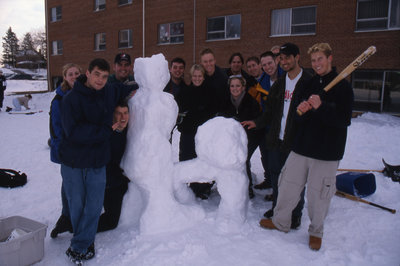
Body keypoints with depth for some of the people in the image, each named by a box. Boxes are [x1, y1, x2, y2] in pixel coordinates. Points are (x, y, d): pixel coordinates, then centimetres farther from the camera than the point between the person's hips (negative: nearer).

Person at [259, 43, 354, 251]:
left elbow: (344, 120, -14)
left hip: (327, 152, -4)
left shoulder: (342, 87, -4)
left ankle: (316, 231, 28)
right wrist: (301, 110, -14)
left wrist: (321, 107, -26)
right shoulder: (308, 84, 10)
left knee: (318, 195, 5)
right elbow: (297, 116, 9)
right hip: (301, 147, 5)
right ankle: (280, 222, 31)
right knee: (288, 185, 10)